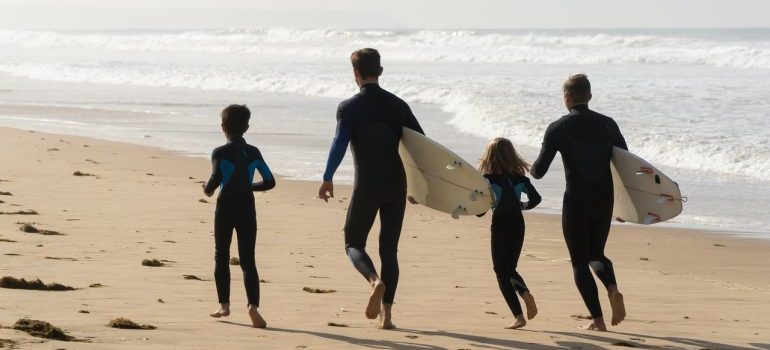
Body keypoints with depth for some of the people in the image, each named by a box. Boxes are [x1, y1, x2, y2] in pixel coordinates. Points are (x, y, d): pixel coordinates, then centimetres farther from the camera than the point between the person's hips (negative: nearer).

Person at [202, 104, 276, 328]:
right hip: (247, 209, 2)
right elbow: (269, 182, 6)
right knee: (248, 260, -1)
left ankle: (224, 305, 17)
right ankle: (253, 305, -21)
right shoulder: (254, 153, 5)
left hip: (226, 208, -2)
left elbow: (216, 178, -21)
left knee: (221, 257, 15)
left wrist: (207, 189, 0)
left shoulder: (220, 153, -7)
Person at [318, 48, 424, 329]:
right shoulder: (397, 105, 8)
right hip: (396, 186, 3)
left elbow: (340, 143, -18)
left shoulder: (349, 107, -4)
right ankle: (385, 314, 5)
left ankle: (375, 280, -20)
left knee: (354, 243, 11)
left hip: (367, 187, -3)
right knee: (389, 250, 11)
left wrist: (327, 178, -21)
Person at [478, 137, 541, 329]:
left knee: (502, 272, 3)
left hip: (500, 225, -5)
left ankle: (518, 316, -8)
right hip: (518, 223, 5)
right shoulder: (519, 176, 3)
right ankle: (526, 294, -9)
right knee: (510, 269, 21)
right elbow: (536, 198, 4)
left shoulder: (489, 178, -10)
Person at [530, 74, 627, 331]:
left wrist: (531, 169, 17)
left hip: (576, 202, -4)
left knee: (580, 261, 8)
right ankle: (613, 289, -10)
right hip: (604, 201, 4)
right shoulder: (608, 125, 4)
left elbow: (538, 171, -7)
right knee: (595, 254, 21)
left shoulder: (558, 128, -8)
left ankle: (597, 319, 2)